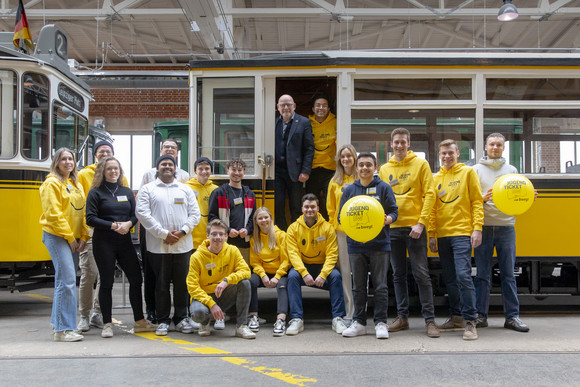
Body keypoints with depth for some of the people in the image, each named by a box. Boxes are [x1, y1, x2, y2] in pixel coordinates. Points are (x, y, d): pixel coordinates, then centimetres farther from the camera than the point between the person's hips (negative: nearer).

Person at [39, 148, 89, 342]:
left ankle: (58, 324, 22)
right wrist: (70, 237, -12)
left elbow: (82, 212, 16)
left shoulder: (77, 185, 18)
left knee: (64, 280, 12)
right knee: (67, 280, -13)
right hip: (56, 236, -7)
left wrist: (83, 237, 4)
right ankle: (63, 329, -9)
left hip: (73, 239, 7)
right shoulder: (52, 183, -5)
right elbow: (53, 214, -12)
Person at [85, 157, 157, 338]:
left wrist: (128, 224, -12)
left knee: (136, 279, 3)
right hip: (104, 243, -4)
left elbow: (135, 214, 9)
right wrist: (113, 225, -16)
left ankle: (139, 321, 14)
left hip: (125, 241, 4)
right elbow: (90, 219, -8)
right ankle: (107, 324, 11)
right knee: (106, 282, 1)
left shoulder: (127, 192, 12)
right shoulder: (96, 192, 0)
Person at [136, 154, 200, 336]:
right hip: (158, 245, -2)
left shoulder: (186, 189, 14)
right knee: (161, 284, 4)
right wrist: (163, 233, -12)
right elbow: (143, 214, -5)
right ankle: (163, 321, 14)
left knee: (182, 283, 6)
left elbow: (195, 213, 8)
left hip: (183, 244, 2)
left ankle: (181, 318, 18)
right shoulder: (147, 189, 6)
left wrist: (182, 232, -8)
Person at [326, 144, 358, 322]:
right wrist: (332, 227, 7)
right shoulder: (335, 182, 11)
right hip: (341, 230, 3)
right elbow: (331, 208, 14)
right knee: (345, 271, 6)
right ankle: (349, 312, 14)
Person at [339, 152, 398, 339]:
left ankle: (381, 323, 11)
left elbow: (394, 211, 2)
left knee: (380, 285, 1)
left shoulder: (384, 188, 3)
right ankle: (359, 322, 17)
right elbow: (341, 215, 10)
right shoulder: (349, 190, 9)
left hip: (379, 244, -2)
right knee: (358, 286, 8)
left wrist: (387, 219, -20)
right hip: (356, 245, 2)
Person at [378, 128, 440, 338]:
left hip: (414, 227, -4)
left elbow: (429, 195, -5)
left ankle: (429, 320, 3)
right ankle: (402, 317, 19)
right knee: (398, 274, 10)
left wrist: (421, 223, -14)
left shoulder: (420, 164, 1)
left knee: (421, 274, -3)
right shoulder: (384, 169, 11)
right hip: (392, 228, 4)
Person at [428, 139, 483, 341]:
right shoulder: (436, 178, 14)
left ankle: (470, 322, -8)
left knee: (463, 275, -14)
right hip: (442, 235, 5)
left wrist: (477, 228, -10)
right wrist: (431, 234, 7)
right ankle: (456, 318, 20)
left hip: (462, 233, -5)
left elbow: (477, 202, -1)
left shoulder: (468, 172, 3)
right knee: (450, 279, 10)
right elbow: (432, 208, 13)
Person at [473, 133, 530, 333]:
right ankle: (480, 316, 8)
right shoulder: (476, 170, 8)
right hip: (484, 227, -1)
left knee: (508, 274, 3)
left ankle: (512, 316, 8)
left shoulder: (511, 170, 14)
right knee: (483, 274, 1)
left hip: (506, 227, 2)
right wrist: (484, 198, -17)